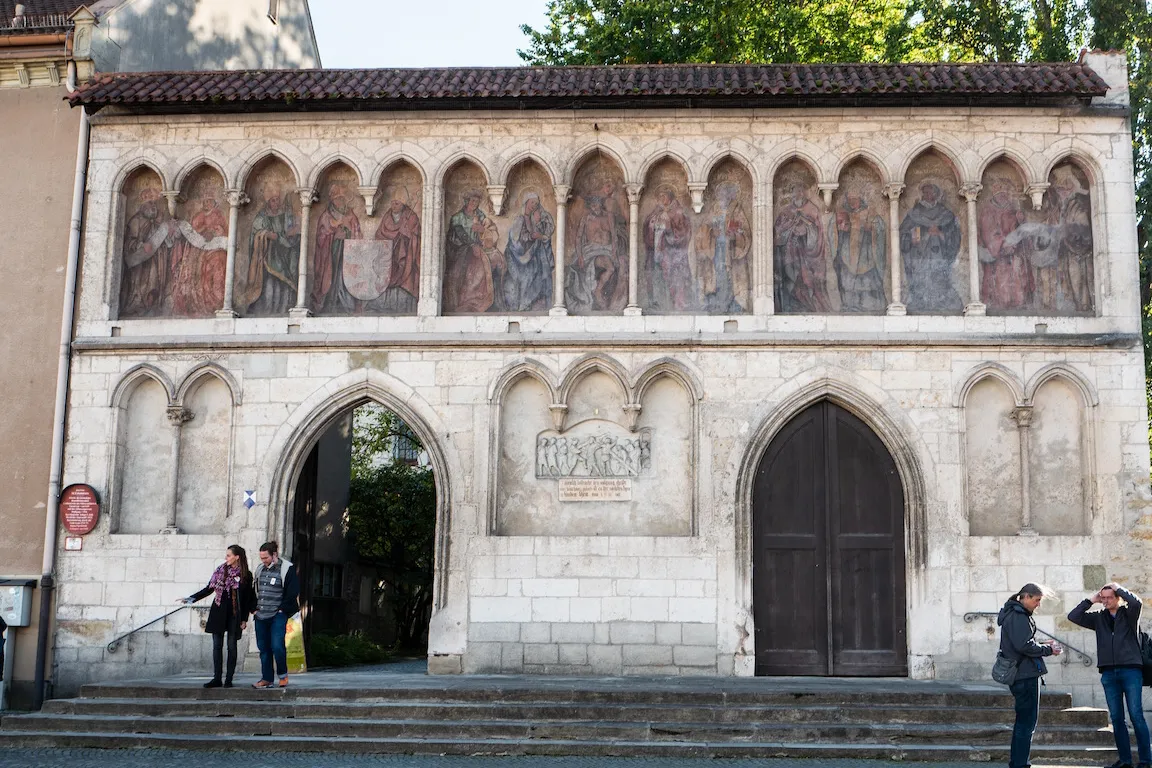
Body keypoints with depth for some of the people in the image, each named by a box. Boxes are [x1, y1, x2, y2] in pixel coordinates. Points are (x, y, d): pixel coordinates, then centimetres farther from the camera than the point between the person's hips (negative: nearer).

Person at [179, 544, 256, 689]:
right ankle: (217, 679, 8)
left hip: (234, 615, -3)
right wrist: (190, 599, 4)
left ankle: (229, 679, 8)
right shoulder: (220, 571, 4)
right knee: (217, 646, 3)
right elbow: (209, 589, 10)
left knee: (232, 646, 2)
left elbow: (248, 598, 0)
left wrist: (244, 619, -3)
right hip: (218, 613, 3)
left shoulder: (246, 575, -3)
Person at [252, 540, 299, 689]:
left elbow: (293, 592, -7)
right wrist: (255, 607, 11)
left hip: (278, 615, -6)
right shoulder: (260, 569, 13)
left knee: (277, 646, -15)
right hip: (261, 616, 6)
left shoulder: (286, 569, -7)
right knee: (263, 647, 8)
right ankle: (267, 679, 15)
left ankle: (283, 675, 4)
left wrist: (282, 609, -8)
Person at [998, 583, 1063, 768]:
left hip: (1018, 675, 11)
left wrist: (1042, 646, 10)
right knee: (1027, 722, -6)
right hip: (1026, 675, -11)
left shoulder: (1013, 614, 19)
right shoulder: (1019, 616, -14)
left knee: (1023, 721, 16)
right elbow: (1025, 646, -22)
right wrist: (1048, 650, -10)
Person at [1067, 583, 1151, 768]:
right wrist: (1091, 600, 7)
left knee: (1136, 716, -6)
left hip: (1131, 670, -4)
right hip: (1109, 673, 4)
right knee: (1116, 718, 4)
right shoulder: (1099, 618, 13)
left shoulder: (1129, 614, 4)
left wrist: (1118, 588, -4)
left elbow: (1137, 602, -17)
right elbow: (1073, 616, 9)